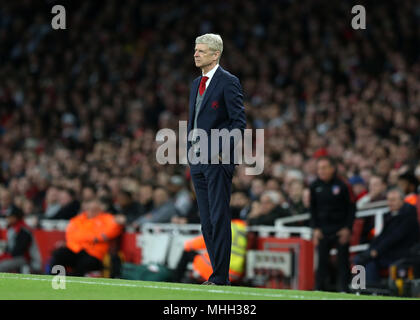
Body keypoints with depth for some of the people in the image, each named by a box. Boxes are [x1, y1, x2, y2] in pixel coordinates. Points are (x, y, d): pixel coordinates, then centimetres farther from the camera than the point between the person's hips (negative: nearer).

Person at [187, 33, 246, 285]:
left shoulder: (228, 82, -7)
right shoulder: (197, 83, 18)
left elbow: (239, 121, -10)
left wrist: (223, 151, -15)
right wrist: (190, 150, 14)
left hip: (218, 160, -8)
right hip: (198, 160, 8)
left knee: (219, 218, -9)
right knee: (207, 221, 8)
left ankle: (220, 276, -9)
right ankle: (218, 272, 13)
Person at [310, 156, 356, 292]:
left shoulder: (342, 185, -6)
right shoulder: (315, 186, 4)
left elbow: (351, 208, -2)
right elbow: (312, 209, 10)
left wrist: (347, 228, -9)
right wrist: (315, 229, 1)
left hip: (341, 229, -3)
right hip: (323, 229, 3)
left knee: (342, 261, -2)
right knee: (322, 261, -1)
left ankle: (343, 289, 1)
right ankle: (319, 290, 4)